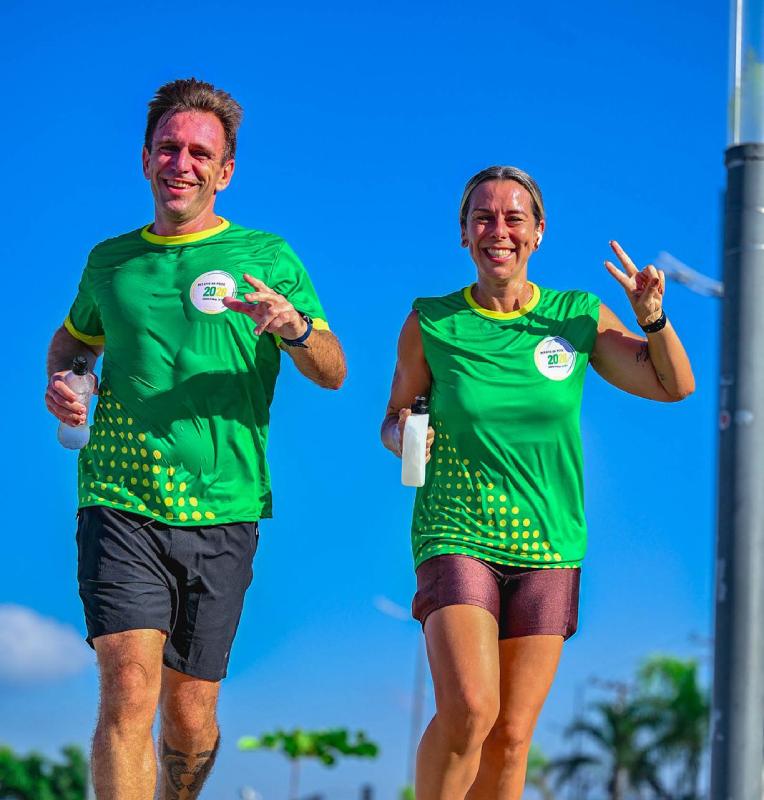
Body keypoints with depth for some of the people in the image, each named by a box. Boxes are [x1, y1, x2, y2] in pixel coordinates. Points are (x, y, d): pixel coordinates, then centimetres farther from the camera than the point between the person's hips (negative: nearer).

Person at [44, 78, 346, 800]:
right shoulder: (110, 261, 12)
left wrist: (294, 327, -20)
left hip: (220, 513, 0)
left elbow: (333, 373, 2)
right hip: (120, 504, 0)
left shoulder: (267, 259, 7)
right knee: (129, 692, -17)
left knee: (189, 712, 5)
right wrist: (58, 384, 8)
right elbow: (74, 338, 31)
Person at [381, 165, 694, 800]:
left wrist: (653, 318, -11)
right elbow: (394, 418, 12)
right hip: (456, 536, -2)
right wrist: (401, 438, -11)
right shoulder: (430, 324, 0)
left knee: (512, 736, 3)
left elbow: (675, 386, 6)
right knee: (469, 711, -22)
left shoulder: (579, 318, 4)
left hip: (549, 546, 2)